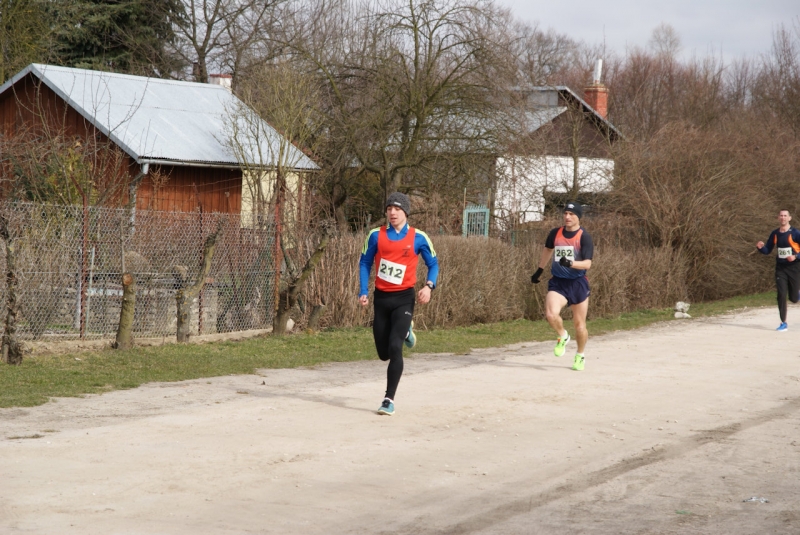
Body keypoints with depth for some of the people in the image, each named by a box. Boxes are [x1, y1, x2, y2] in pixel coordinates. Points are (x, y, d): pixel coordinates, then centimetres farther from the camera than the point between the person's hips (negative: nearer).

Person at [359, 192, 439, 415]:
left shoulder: (418, 238, -2)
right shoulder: (376, 235, 1)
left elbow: (433, 263, 7)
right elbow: (365, 263, 9)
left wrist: (429, 286, -11)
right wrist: (364, 292, -2)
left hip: (403, 298, -3)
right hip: (381, 297, 3)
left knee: (394, 348, -17)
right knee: (383, 353, 9)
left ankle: (389, 399, -10)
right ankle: (404, 332, 43)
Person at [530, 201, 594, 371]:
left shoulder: (584, 237, -10)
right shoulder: (555, 233, 2)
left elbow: (587, 263, -18)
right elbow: (548, 249, 24)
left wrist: (570, 263, -36)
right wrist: (540, 270, 30)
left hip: (578, 283, -2)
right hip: (557, 283, 2)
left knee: (579, 324, 6)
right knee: (551, 314, -24)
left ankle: (580, 356, 31)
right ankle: (563, 337, 7)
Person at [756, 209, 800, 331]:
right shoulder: (775, 234, 3)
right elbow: (767, 250, 11)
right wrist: (760, 248, -10)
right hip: (780, 268, 3)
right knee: (781, 295, -8)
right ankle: (783, 323, 0)